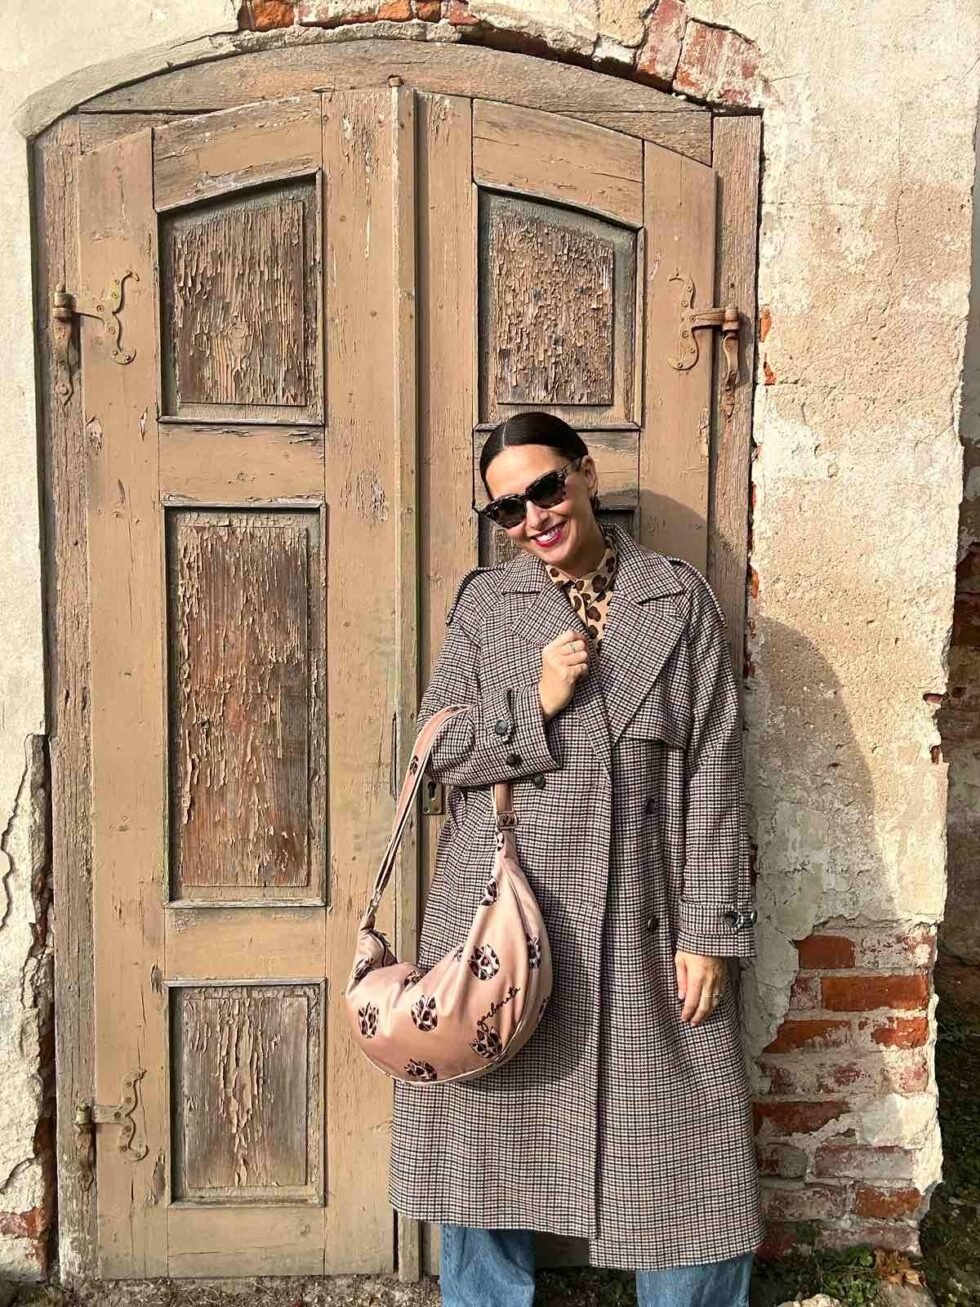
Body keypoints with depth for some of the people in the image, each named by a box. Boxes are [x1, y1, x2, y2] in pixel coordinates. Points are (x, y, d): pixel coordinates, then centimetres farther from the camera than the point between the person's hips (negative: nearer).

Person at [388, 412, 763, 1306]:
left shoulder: (680, 598, 1)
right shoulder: (483, 603, 4)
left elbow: (713, 770, -2)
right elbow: (438, 748, 3)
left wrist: (708, 929, -6)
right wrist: (538, 705, -13)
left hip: (641, 921, 0)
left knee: (678, 1150, 9)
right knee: (492, 1136, 14)